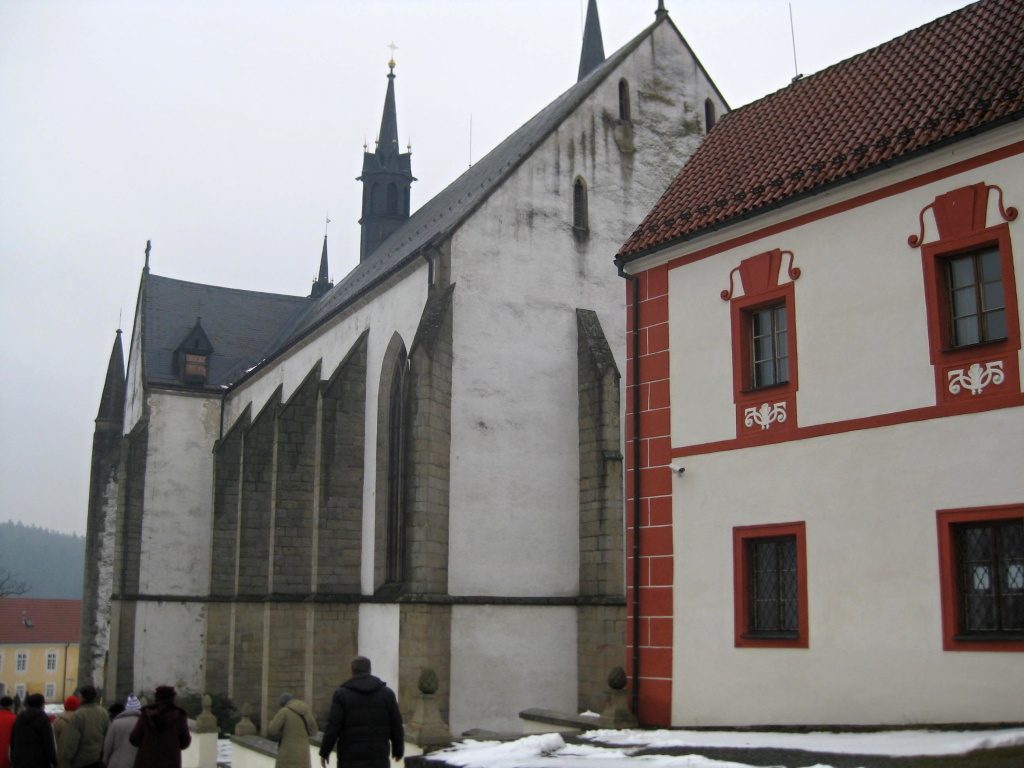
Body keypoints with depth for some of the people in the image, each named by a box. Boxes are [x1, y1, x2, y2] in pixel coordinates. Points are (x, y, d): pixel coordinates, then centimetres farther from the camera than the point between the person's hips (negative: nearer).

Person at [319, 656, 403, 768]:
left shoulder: (342, 694, -6)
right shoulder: (387, 693, 0)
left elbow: (333, 727, -11)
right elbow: (396, 726, 2)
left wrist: (324, 752, 2)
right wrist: (398, 750, 17)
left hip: (351, 758, -1)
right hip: (377, 759, 1)